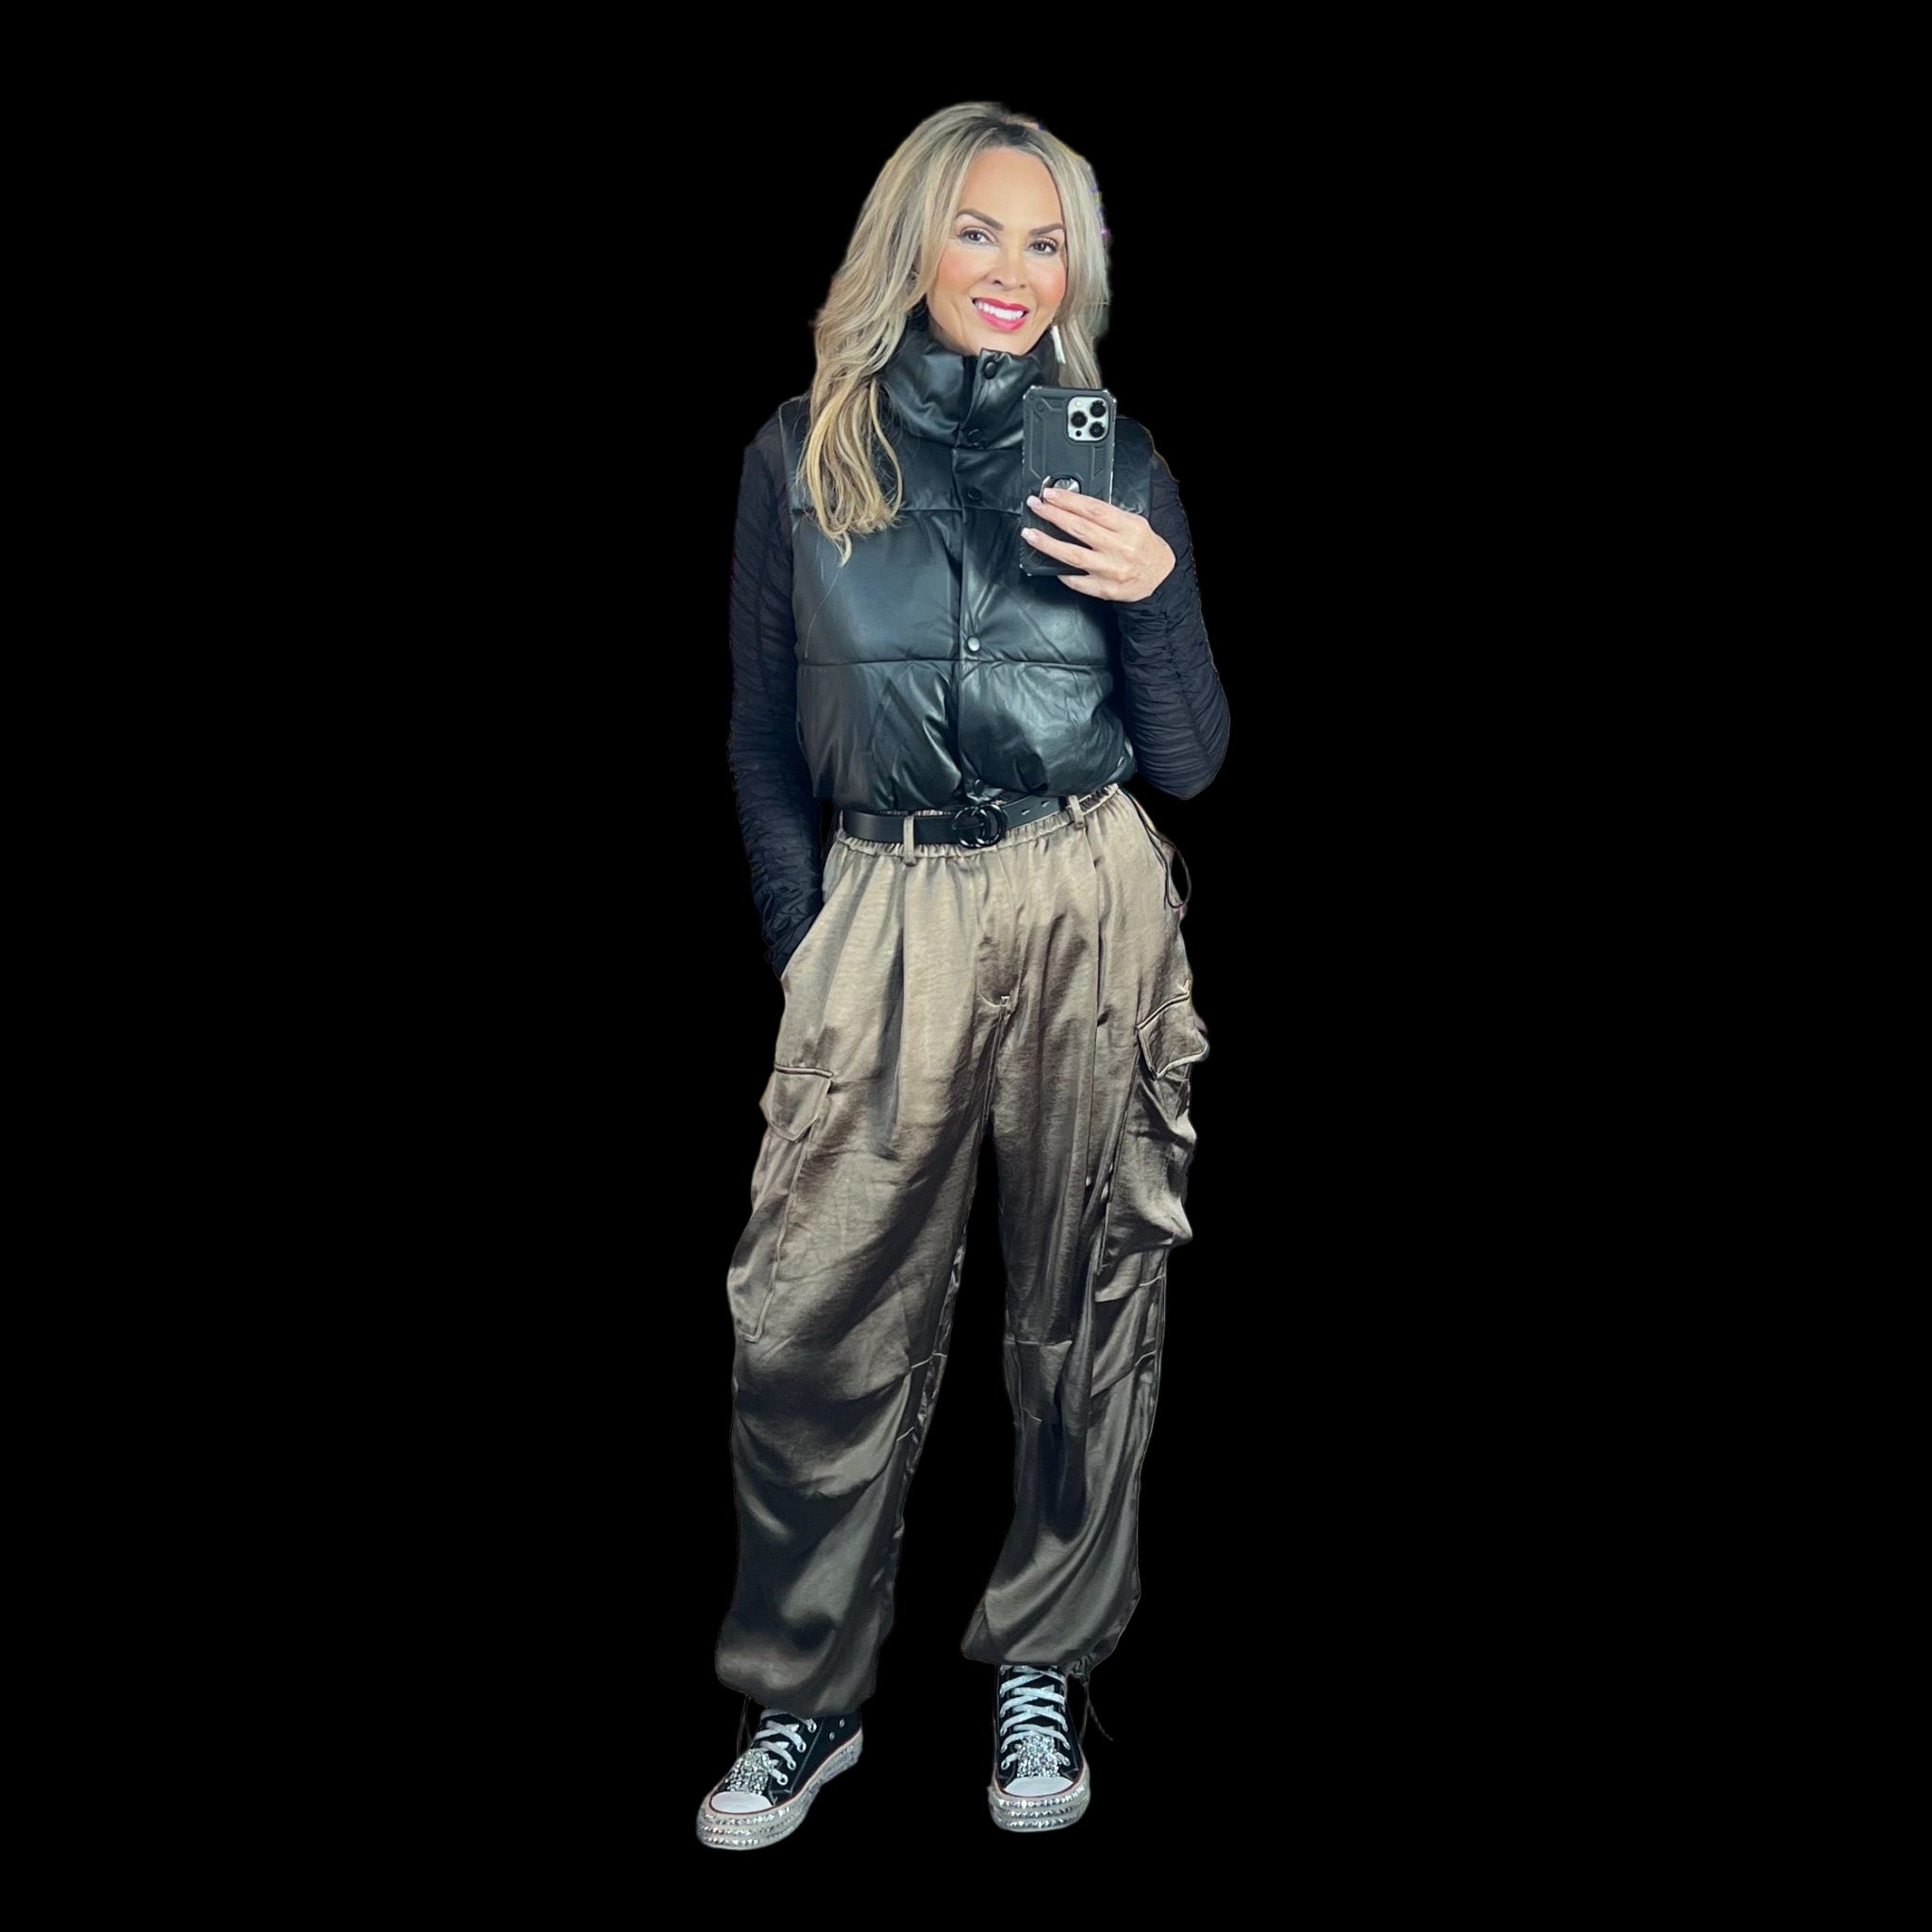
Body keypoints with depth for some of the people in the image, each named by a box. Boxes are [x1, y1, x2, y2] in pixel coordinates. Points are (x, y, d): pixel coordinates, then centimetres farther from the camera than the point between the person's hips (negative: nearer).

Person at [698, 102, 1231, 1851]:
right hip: (887, 913, 0)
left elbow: (1190, 763, 4)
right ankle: (807, 1696, 18)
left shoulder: (1118, 462, 5)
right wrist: (803, 957, 3)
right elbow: (766, 746, 8)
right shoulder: (804, 456, 4)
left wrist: (1152, 591, -13)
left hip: (1093, 908, 1)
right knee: (814, 1320, -3)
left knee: (1086, 1297, 7)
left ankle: (1045, 1668, 27)